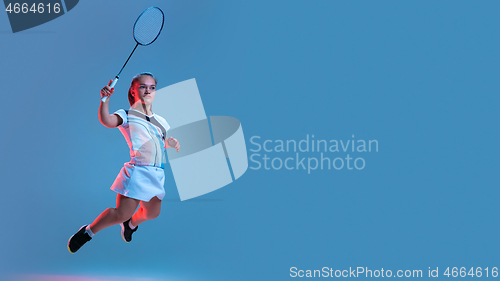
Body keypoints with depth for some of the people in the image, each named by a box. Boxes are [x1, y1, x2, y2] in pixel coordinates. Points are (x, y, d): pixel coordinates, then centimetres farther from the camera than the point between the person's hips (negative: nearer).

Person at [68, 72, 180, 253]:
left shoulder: (160, 121, 16)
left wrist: (171, 143, 4)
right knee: (121, 214, -12)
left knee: (151, 213, 13)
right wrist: (106, 98, -34)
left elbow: (164, 143, 26)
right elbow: (106, 121, -21)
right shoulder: (127, 116, -2)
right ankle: (88, 232, 14)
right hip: (137, 172, -6)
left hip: (157, 175, 6)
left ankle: (131, 224, 48)